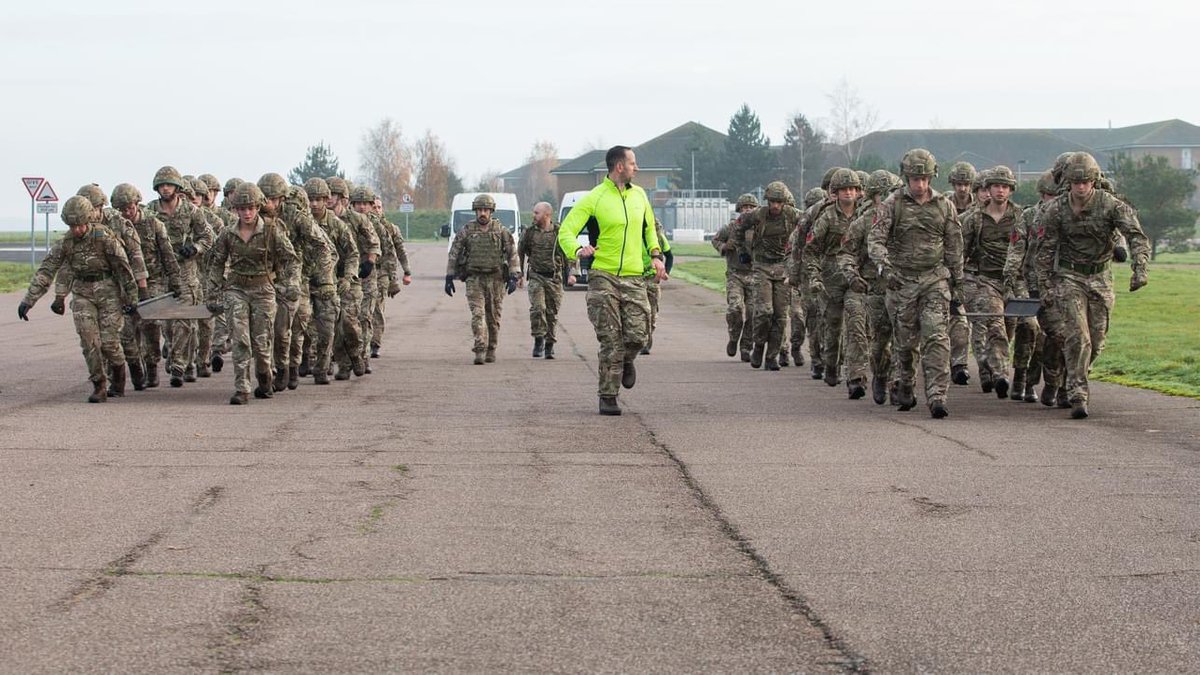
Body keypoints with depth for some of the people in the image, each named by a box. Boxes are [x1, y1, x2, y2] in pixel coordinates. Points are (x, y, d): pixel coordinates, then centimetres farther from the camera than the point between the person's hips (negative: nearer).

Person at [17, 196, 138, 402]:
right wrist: (28, 300, -12)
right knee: (89, 341, -6)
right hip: (82, 294, 3)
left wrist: (131, 298, -5)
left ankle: (119, 374, 23)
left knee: (109, 342, -6)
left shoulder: (105, 238, -16)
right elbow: (45, 271, -5)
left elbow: (123, 268, -9)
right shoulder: (65, 243, -5)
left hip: (108, 291, -3)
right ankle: (99, 386, 3)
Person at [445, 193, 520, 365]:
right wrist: (449, 278, 2)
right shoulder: (467, 231, 1)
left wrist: (513, 278, -10)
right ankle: (480, 351, -20)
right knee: (478, 314, -14)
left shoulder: (501, 231, 1)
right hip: (474, 279, -1)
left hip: (496, 279, 1)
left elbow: (512, 254, 0)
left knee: (493, 317, 7)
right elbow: (454, 254, 6)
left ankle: (491, 349, 22)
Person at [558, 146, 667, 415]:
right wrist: (577, 250, -29)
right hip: (603, 276, -4)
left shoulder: (639, 195, 12)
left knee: (637, 336, -6)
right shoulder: (594, 199, -5)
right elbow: (566, 231, -9)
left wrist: (656, 255, 12)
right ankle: (608, 397, 2)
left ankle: (626, 362, 30)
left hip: (634, 277, 4)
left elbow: (649, 228, 28)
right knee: (610, 339, -6)